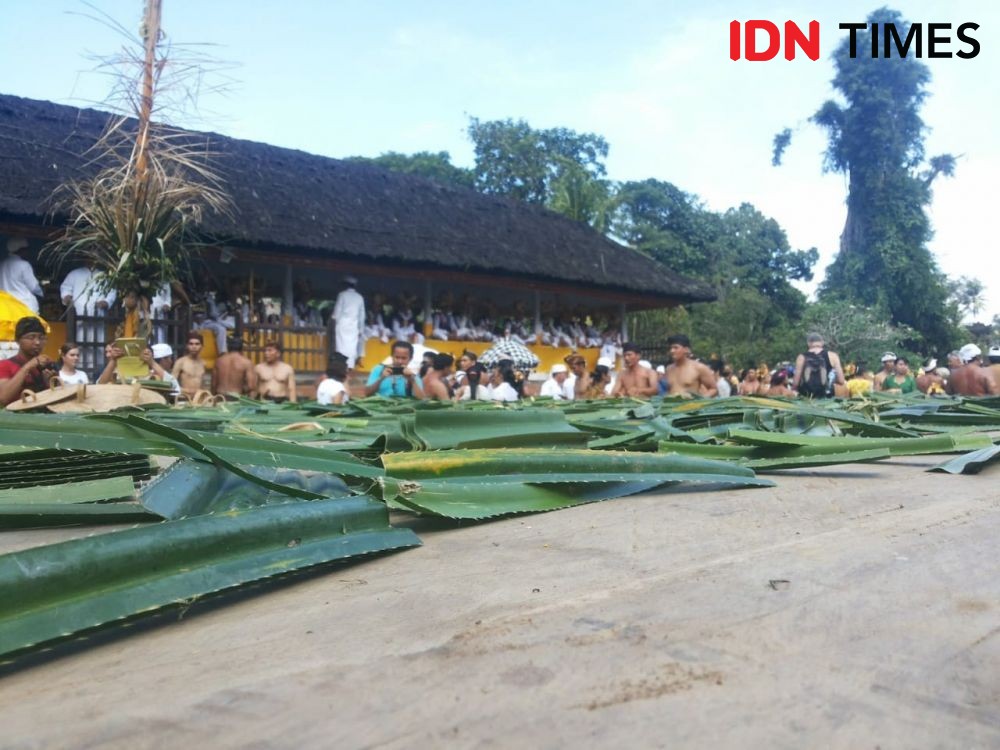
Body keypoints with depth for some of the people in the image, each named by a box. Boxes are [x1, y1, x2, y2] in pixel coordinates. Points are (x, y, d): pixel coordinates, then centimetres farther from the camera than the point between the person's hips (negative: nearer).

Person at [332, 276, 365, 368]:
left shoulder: (342, 295, 0)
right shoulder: (360, 297, 10)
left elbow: (337, 312, -4)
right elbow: (362, 315, 11)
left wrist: (334, 325, 1)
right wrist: (361, 329, 16)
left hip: (342, 325, -3)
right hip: (354, 327, 3)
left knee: (342, 348, -5)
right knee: (352, 349, 2)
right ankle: (349, 368, -4)